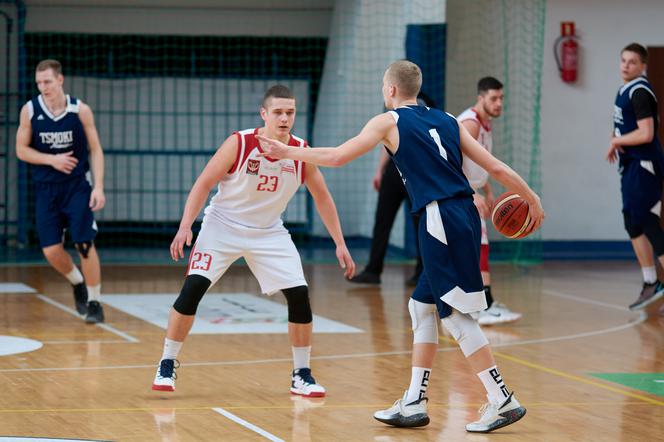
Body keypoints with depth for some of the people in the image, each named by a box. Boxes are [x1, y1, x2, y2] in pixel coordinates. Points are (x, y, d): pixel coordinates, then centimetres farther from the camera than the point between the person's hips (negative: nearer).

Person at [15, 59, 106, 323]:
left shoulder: (80, 110, -6)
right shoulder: (30, 111, -3)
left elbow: (95, 150, -1)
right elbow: (21, 150, 2)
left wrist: (99, 186, -10)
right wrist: (51, 160, -13)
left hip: (77, 185, -2)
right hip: (46, 189, 2)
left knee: (84, 244, -8)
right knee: (51, 250, -2)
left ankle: (94, 302, 5)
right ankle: (78, 284, 28)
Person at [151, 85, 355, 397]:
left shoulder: (301, 152, -11)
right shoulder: (239, 144, -20)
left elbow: (322, 198, 2)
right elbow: (204, 184, -14)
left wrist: (340, 244, -1)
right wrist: (185, 227, -25)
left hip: (269, 233, 3)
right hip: (223, 226, -3)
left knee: (299, 296, -9)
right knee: (192, 290, -16)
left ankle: (301, 376, 7)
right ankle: (167, 365, 0)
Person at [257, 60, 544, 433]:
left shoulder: (389, 122, 2)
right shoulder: (447, 121, 18)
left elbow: (337, 157, -1)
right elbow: (496, 168, 14)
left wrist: (288, 152, 12)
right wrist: (533, 200, 23)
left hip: (441, 219, -7)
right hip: (464, 215, 7)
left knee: (456, 314, -3)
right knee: (423, 307, 16)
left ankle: (503, 401, -6)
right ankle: (414, 404, 19)